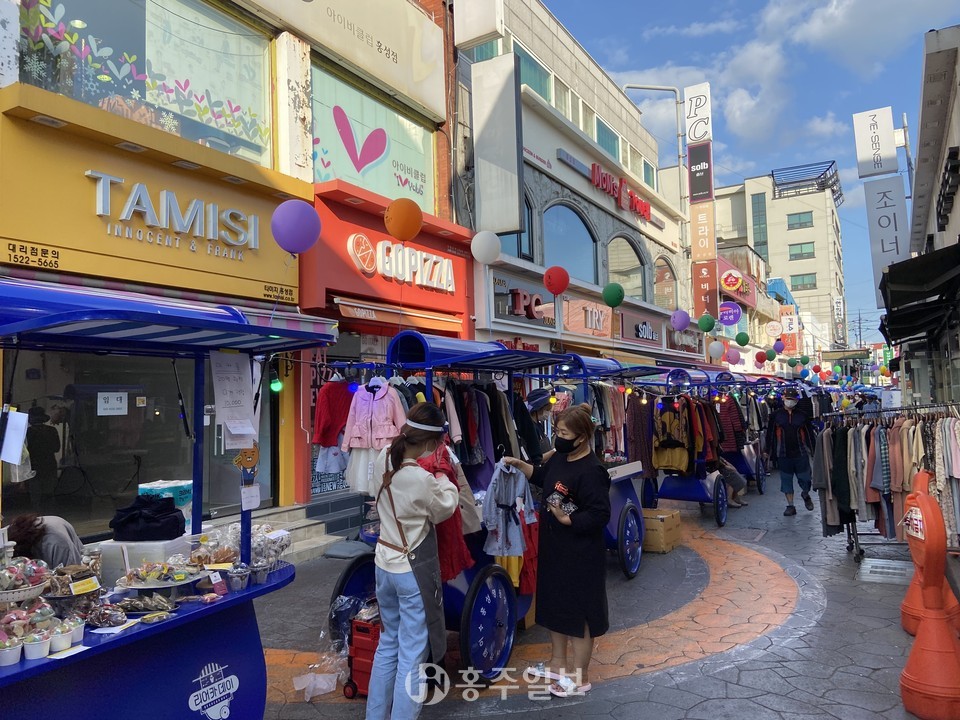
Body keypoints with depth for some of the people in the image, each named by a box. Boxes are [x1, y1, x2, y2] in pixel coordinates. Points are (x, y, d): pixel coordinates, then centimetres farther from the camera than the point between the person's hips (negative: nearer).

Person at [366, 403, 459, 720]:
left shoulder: (383, 459, -8)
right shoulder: (424, 478, -26)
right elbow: (444, 510, -7)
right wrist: (443, 476, 4)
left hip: (384, 566, 8)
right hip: (415, 572, -7)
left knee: (388, 645, 23)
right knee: (412, 656, 7)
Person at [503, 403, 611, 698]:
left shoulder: (592, 471, -25)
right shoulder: (560, 457, 1)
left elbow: (600, 516, -26)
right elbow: (542, 477, 19)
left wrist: (567, 519, -26)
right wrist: (519, 464, 7)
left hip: (580, 555, -9)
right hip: (554, 547, 9)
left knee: (578, 612, 7)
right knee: (554, 604, 22)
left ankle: (580, 677, 25)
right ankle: (558, 664, 41)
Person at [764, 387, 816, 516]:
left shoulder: (802, 415, 5)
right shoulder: (776, 415, 3)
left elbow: (809, 434, 8)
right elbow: (770, 434, 6)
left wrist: (814, 451, 4)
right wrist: (767, 451, 4)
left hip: (801, 453, 0)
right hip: (783, 454, 0)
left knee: (805, 479, 4)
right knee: (786, 480, 6)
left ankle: (805, 495, 37)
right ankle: (791, 506, 16)